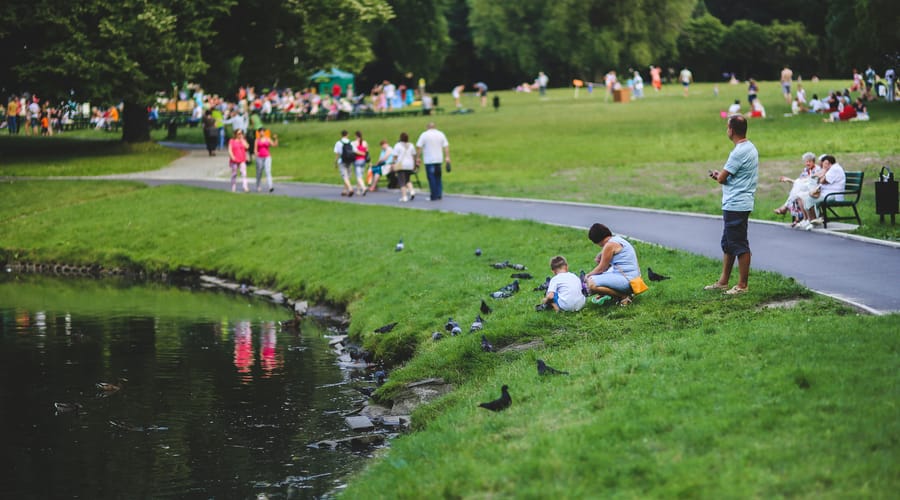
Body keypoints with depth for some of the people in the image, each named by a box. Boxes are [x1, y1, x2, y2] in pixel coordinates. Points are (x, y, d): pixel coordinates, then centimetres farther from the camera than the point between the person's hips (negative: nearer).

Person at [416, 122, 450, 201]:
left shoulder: (424, 135, -5)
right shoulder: (441, 134, 6)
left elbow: (418, 147, -8)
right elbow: (446, 146, 2)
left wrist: (418, 157, -2)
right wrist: (447, 157, 3)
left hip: (429, 160, -4)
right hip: (439, 159, 4)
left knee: (432, 178, 0)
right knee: (438, 177, 15)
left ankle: (434, 196, 0)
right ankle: (439, 194, 8)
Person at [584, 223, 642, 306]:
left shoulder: (610, 245, -14)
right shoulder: (618, 239, 16)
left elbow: (601, 269, -7)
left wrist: (588, 275, 6)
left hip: (626, 279, -11)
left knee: (592, 283, -25)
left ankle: (623, 296, -12)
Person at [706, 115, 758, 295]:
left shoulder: (740, 152, -19)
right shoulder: (750, 148, 13)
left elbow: (722, 178, -15)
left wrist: (718, 175, 7)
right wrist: (720, 175, 8)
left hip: (736, 205, -11)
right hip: (734, 204, 11)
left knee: (739, 246, -3)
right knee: (728, 244, 17)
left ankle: (742, 285, 2)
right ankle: (723, 281, 24)